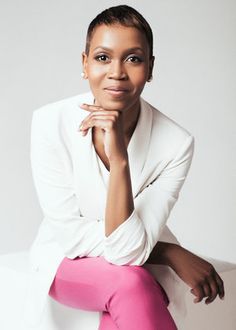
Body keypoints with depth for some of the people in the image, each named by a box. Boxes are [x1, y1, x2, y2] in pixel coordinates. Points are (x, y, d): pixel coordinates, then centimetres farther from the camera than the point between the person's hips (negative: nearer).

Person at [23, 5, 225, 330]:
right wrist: (173, 254, -18)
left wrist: (119, 157, -36)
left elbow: (128, 251, -25)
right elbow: (70, 234, -16)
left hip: (139, 264, 0)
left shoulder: (175, 143, -22)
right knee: (130, 283, -31)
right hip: (67, 262, 0)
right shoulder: (51, 122, -21)